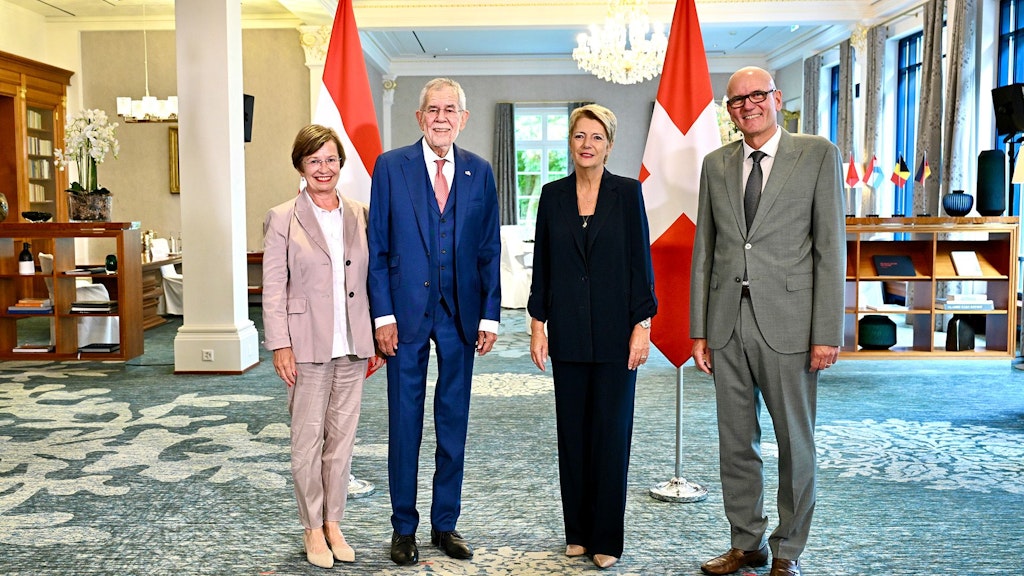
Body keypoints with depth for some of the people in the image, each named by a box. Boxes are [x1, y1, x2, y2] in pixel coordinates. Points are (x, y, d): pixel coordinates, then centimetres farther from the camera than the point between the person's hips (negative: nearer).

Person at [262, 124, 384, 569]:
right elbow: (273, 288, -4)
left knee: (342, 437, 11)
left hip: (352, 346, 3)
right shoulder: (283, 218, -1)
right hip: (307, 345, -3)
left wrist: (377, 336, 7)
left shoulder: (359, 215, 8)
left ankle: (333, 522, 24)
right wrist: (279, 345, -11)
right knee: (308, 439, 4)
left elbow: (370, 278, 10)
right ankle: (313, 528, 19)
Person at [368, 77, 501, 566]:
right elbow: (377, 247, -2)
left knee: (454, 423, 10)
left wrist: (489, 315, 1)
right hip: (407, 310, -2)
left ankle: (445, 523, 25)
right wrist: (383, 315, -8)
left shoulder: (479, 172, 6)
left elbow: (488, 250, 7)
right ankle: (404, 528, 20)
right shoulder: (391, 166, -1)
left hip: (460, 312, 3)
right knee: (405, 422, 6)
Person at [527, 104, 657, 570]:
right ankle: (577, 532, 21)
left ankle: (607, 539, 13)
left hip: (615, 330, -2)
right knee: (572, 430, 8)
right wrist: (538, 323, 2)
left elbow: (641, 260, -2)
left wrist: (642, 325, -8)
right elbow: (542, 263, 7)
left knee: (611, 430, 1)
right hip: (568, 331, 3)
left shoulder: (628, 192, 0)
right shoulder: (553, 195, 7)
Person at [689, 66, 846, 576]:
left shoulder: (818, 155, 0)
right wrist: (698, 329, 6)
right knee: (736, 442, 12)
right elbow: (703, 250, 11)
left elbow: (831, 247, -4)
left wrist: (828, 332, -10)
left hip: (787, 322, -3)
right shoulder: (716, 164, 11)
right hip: (727, 323, 4)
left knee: (795, 443, 7)